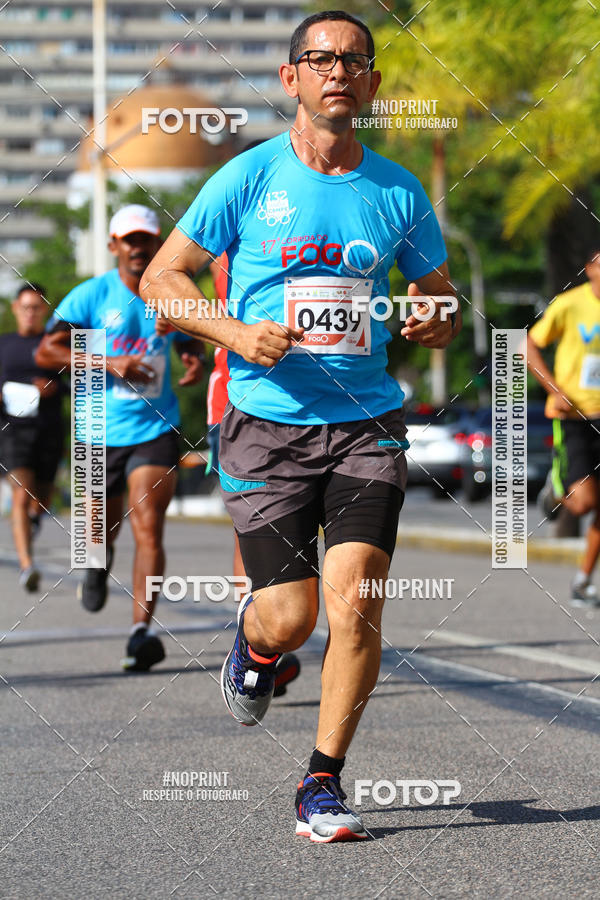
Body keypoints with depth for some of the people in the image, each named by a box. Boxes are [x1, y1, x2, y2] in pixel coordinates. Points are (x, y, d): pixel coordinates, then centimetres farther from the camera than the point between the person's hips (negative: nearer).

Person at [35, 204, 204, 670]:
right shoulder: (92, 295, -5)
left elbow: (193, 341, 25)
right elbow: (47, 351, -11)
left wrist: (196, 360, 0)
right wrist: (110, 363, -21)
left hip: (156, 428, 0)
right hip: (102, 430, 0)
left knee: (149, 528, -17)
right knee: (104, 526, 16)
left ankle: (142, 629, -22)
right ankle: (98, 566, 54)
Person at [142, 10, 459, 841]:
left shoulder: (398, 192, 7)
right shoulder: (249, 178, 0)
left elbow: (438, 290, 21)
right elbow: (162, 276, 5)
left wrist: (438, 323, -4)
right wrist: (234, 332, -11)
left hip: (367, 422, 2)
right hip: (267, 423, -2)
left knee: (356, 596, -14)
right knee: (290, 616, -5)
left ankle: (323, 784, 1)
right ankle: (254, 642, 34)